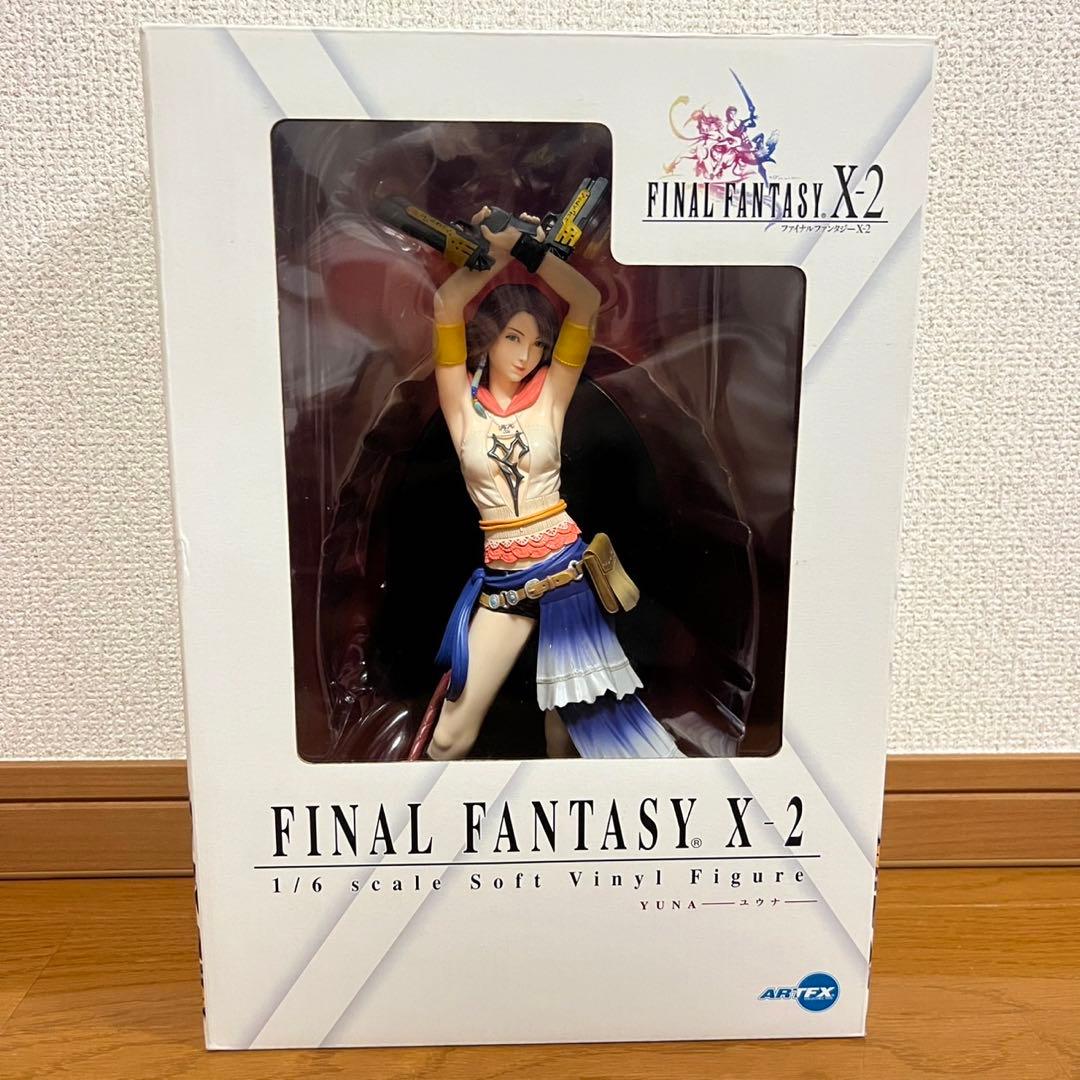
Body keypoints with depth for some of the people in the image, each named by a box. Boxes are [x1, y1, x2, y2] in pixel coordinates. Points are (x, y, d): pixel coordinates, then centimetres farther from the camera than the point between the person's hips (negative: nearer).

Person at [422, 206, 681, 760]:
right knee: (451, 737, 0)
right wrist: (497, 253, -4)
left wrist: (523, 245, -7)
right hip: (501, 580, 0)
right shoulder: (462, 402, 1)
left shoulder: (551, 394, 1)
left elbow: (586, 302, -8)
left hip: (565, 568, 1)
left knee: (570, 718, 12)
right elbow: (446, 305, -12)